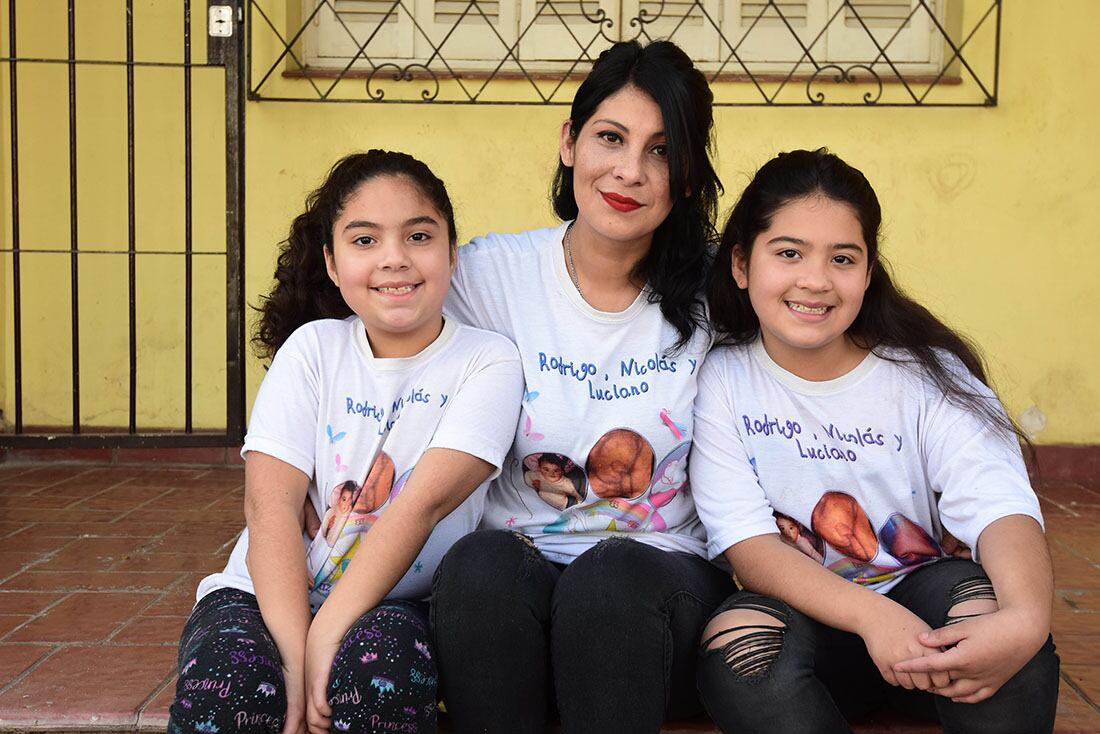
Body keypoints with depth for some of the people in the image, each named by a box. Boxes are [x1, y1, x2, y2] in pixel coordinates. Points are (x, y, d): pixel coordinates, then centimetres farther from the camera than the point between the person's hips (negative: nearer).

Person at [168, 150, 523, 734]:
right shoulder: (312, 347, 3)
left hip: (391, 604, -1)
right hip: (270, 595, 2)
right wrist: (296, 658, -24)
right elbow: (271, 504, -10)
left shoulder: (487, 362, -3)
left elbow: (426, 500, -17)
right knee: (225, 681, -30)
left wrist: (325, 640, -27)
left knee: (379, 662, -35)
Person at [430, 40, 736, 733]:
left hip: (666, 572, 0)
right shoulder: (489, 273, 0)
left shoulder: (715, 287, 0)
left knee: (612, 579, -34)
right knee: (483, 565, -33)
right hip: (517, 556, 1)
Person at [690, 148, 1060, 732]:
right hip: (800, 615, 0)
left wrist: (1025, 617, -43)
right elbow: (750, 546, -14)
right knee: (737, 637, -32)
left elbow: (1002, 509, -19)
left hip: (926, 615, 1)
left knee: (983, 593, -32)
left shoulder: (927, 376, -5)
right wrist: (872, 615, -32)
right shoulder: (720, 382, -6)